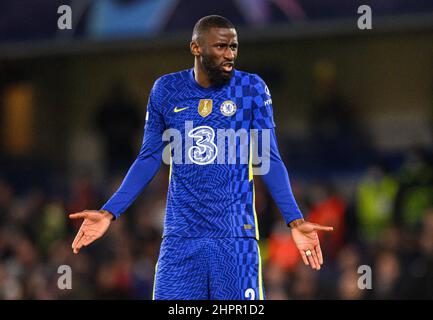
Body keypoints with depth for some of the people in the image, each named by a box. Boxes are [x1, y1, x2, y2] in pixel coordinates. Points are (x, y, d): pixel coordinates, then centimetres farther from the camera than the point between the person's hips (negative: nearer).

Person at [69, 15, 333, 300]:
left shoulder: (251, 88, 0)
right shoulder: (166, 90, 5)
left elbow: (270, 159, 0)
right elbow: (149, 159, 11)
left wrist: (295, 221, -11)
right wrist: (109, 213, 3)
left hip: (236, 236, -2)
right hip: (180, 239, 2)